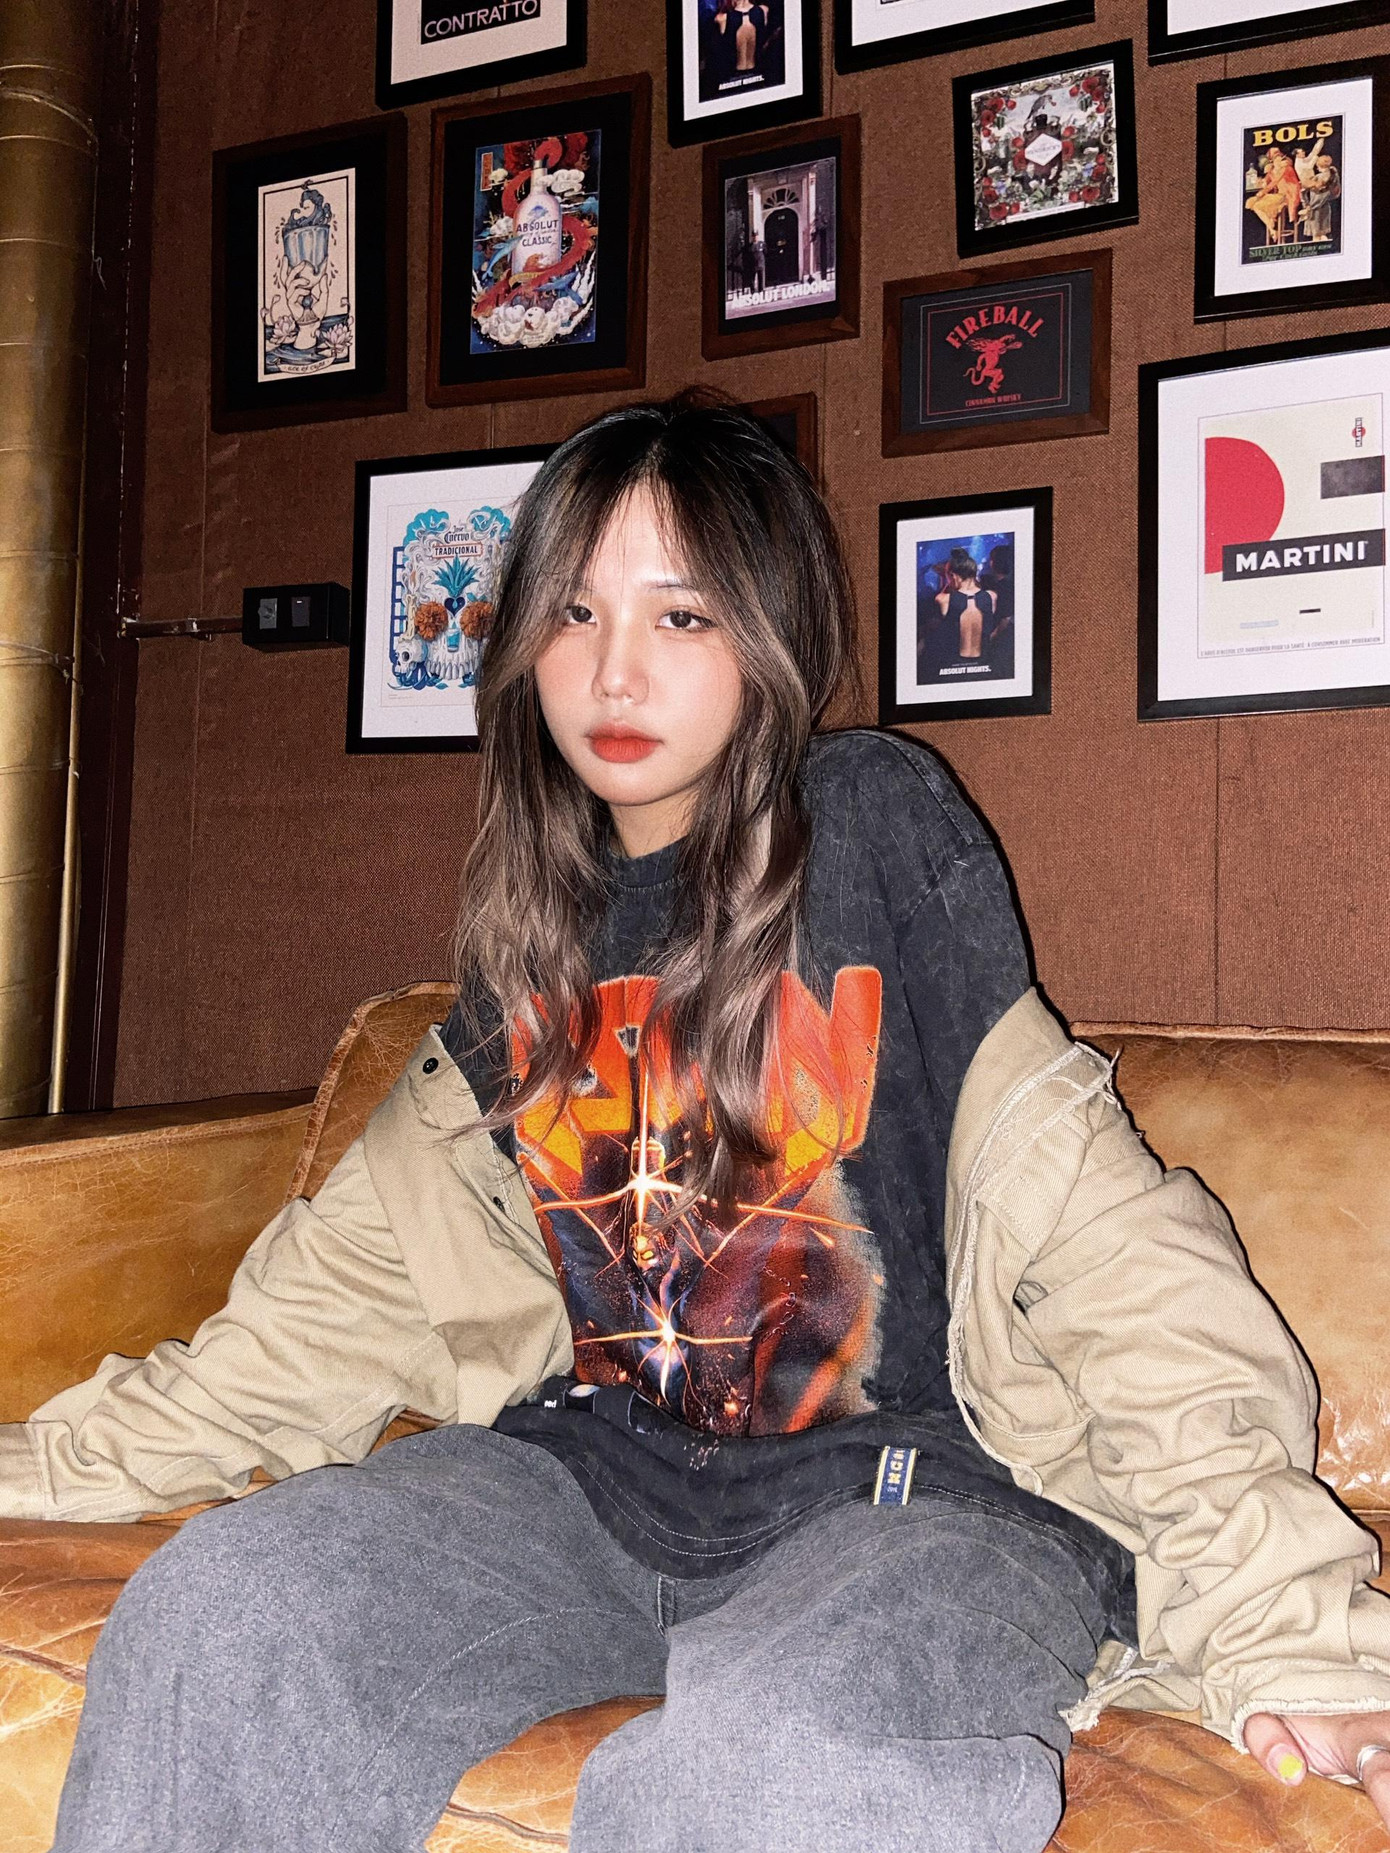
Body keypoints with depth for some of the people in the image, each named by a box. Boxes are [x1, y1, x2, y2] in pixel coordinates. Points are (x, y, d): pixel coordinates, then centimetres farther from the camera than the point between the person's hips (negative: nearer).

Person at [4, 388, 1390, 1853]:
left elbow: (1090, 1229, -10)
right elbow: (366, 1267, 15)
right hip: (593, 1461, 6)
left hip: (911, 1476, -5)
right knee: (212, 1615, -19)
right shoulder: (539, 911, 10)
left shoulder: (875, 827, -6)